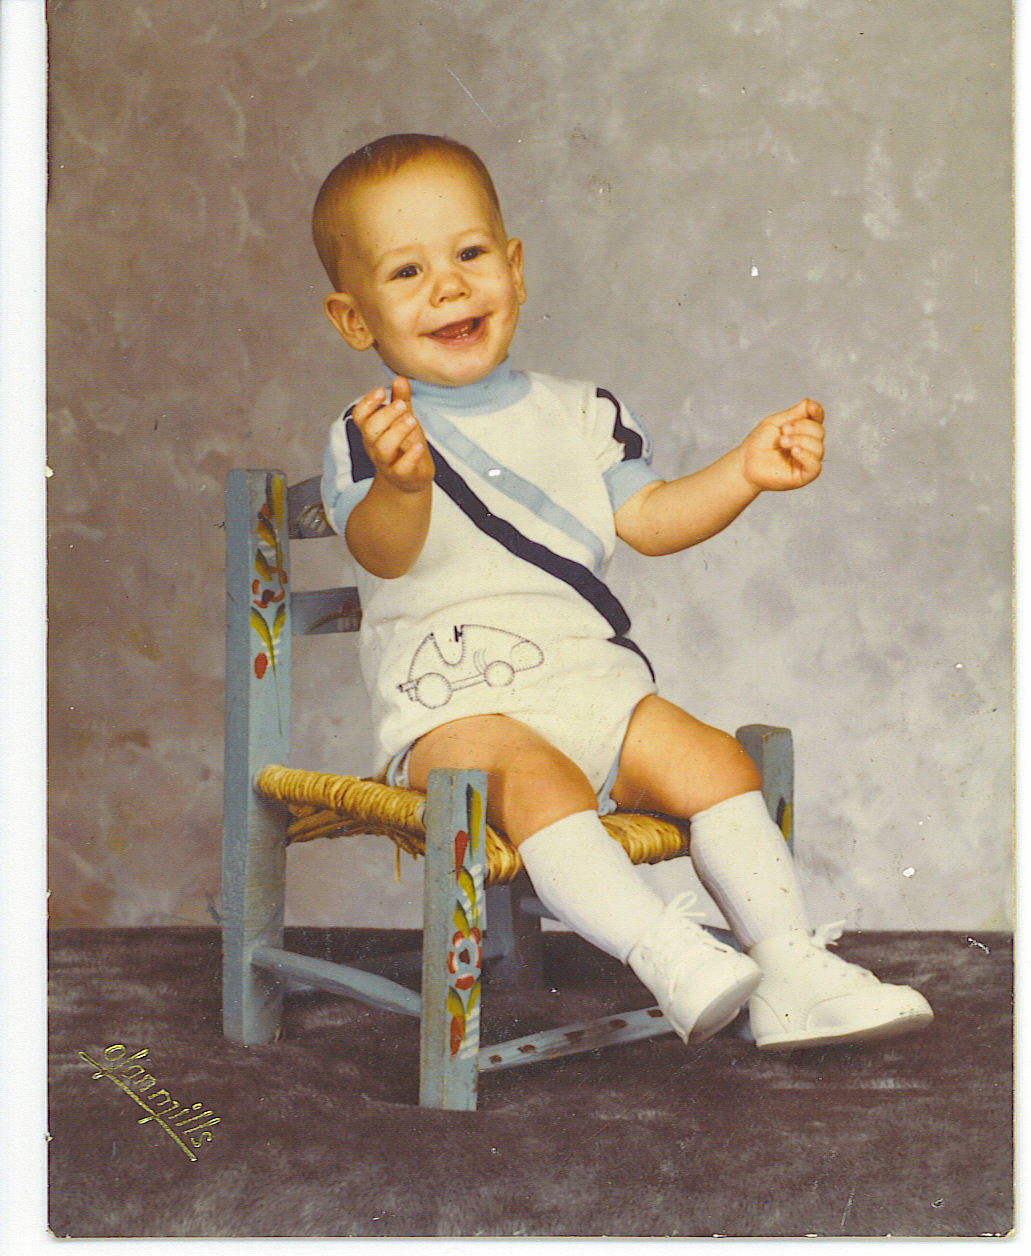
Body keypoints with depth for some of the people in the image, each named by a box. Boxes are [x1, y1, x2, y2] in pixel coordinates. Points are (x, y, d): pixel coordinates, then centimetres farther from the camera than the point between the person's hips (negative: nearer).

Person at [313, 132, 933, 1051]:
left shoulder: (578, 414, 14)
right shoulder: (369, 436, -3)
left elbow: (647, 519, 17)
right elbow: (385, 554, -20)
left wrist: (743, 474, 2)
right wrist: (401, 483, -43)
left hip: (595, 687, 5)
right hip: (454, 708, -5)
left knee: (713, 759, -14)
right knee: (536, 780, -34)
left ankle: (793, 973, -13)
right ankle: (669, 957, -43)